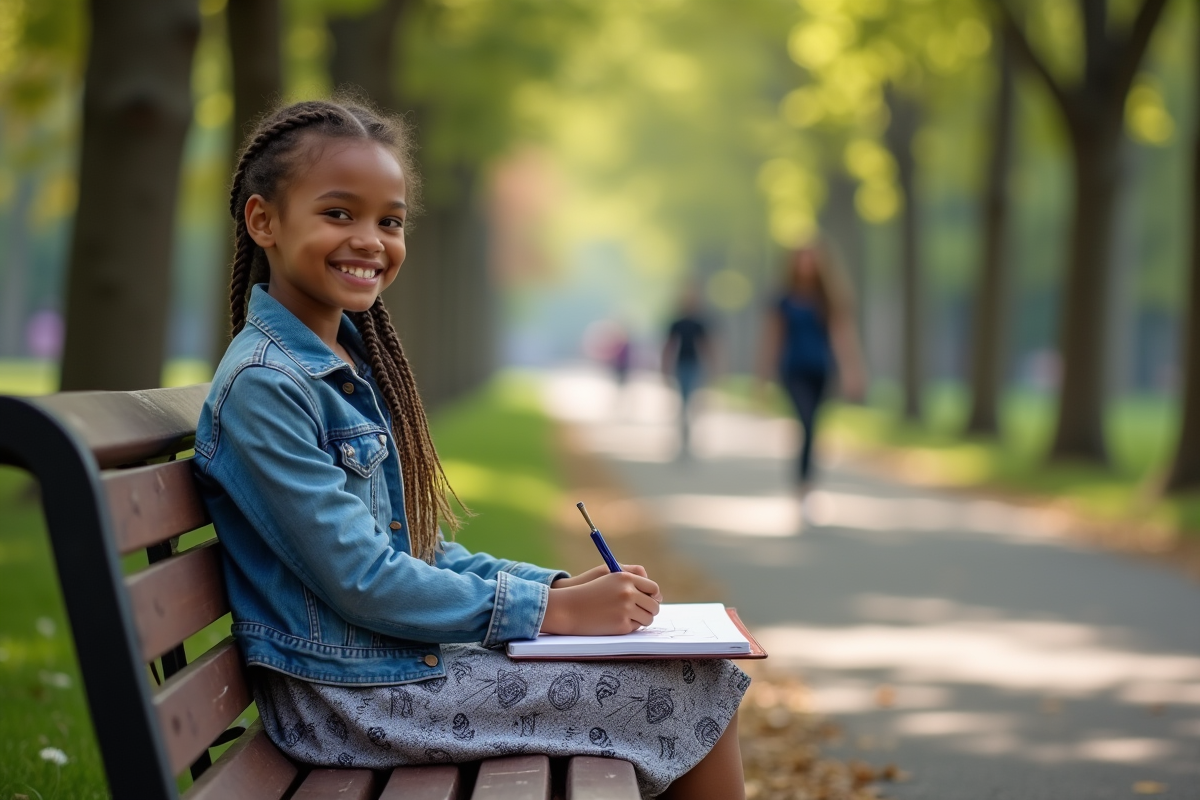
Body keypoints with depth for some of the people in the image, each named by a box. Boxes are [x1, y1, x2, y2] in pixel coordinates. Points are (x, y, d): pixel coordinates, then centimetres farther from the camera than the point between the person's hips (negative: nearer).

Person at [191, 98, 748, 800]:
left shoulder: (352, 361, 11)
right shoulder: (262, 385, -18)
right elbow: (361, 580, -20)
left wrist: (559, 586, 1)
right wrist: (552, 610, -17)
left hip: (406, 655, 9)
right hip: (348, 694, -9)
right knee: (698, 690, -9)